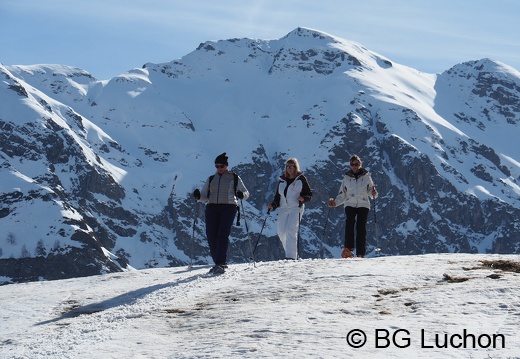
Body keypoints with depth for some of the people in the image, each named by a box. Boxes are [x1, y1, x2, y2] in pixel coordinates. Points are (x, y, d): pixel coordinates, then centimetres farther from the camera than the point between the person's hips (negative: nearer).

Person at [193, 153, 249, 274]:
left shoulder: (234, 178, 10)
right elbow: (204, 196, 16)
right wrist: (198, 196, -7)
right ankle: (218, 263, 5)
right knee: (211, 236, -6)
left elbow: (246, 193, 9)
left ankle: (221, 264, -22)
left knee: (223, 234, -17)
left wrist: (241, 195, -15)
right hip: (212, 208, 4)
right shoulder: (211, 179, 19)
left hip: (228, 207, -4)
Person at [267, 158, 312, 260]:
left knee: (291, 230, -18)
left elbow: (309, 194, 7)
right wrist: (273, 206, 4)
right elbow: (277, 196, 20)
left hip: (296, 208, -5)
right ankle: (293, 253, 12)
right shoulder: (282, 180, 17)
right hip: (283, 208, 5)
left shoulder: (301, 179, 5)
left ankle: (291, 256, -20)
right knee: (281, 231, -3)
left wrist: (303, 199, -14)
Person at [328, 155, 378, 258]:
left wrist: (374, 193, -9)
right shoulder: (347, 178, 14)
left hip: (363, 204, -1)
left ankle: (361, 254, -7)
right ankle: (348, 249, -30)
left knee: (361, 227, -10)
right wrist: (335, 202, 2)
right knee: (349, 223, -24)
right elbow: (342, 194, 18)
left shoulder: (366, 176, 9)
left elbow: (371, 190, 14)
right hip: (350, 204, 1)